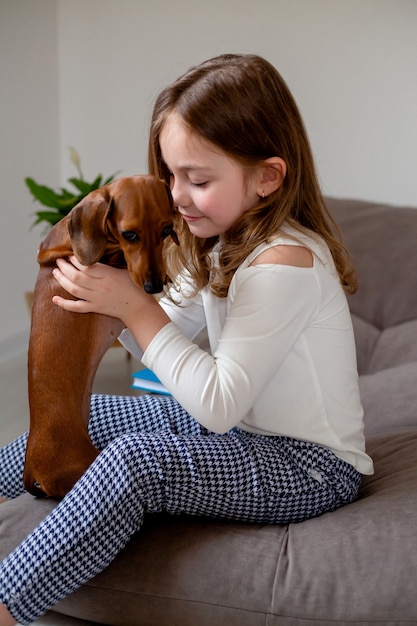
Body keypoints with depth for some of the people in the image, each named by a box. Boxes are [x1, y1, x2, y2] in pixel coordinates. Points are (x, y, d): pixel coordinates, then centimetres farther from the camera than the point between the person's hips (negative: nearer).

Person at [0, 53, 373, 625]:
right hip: (238, 427, 10)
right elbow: (168, 331, 9)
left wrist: (136, 309, -27)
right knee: (82, 416, 10)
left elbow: (218, 405, -28)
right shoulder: (221, 244, 3)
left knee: (134, 460, -28)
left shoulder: (284, 264, -26)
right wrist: (110, 297, -9)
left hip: (308, 464, -9)